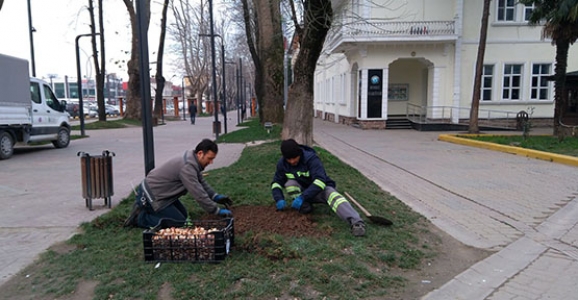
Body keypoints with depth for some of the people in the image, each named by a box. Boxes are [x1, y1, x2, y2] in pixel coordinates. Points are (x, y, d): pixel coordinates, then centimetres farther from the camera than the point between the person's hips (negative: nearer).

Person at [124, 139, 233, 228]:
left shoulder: (192, 161, 1)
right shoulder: (187, 167, -29)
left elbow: (201, 183, 13)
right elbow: (198, 194, -30)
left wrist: (216, 197, 3)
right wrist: (217, 211, -23)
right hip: (151, 195, -10)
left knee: (184, 215, 16)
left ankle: (143, 208, 19)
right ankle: (140, 218, -2)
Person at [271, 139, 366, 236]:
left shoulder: (311, 158, -26)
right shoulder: (282, 163, -11)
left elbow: (320, 181, -34)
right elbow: (277, 182, -4)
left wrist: (302, 197, -42)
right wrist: (279, 199, -24)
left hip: (320, 189, -4)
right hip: (302, 190, 5)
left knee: (332, 194, -38)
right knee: (289, 183, -25)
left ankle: (356, 222, -58)